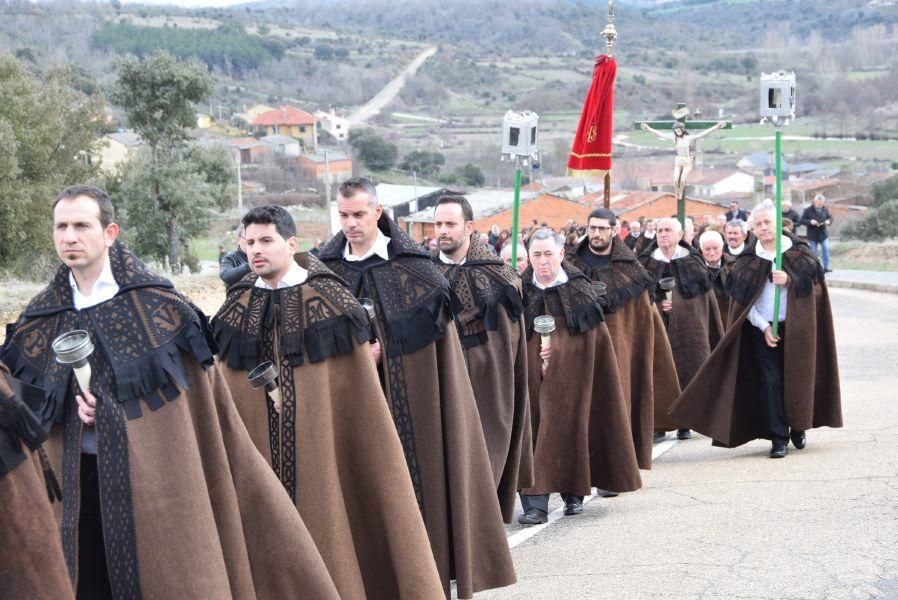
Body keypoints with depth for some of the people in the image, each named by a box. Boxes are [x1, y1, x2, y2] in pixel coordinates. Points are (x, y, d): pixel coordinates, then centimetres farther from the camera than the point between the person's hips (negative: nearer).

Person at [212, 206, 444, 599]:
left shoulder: (328, 300, -2)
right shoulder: (238, 310, 7)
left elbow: (359, 389, -2)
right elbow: (225, 393, 10)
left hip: (322, 447, -2)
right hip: (257, 450, 3)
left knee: (325, 531, -1)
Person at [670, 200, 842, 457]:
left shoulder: (799, 253, 1)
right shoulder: (747, 261, 2)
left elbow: (814, 286, -4)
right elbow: (745, 302, 0)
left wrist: (789, 280, -20)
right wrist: (764, 327, -10)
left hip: (796, 327, 0)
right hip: (762, 329, 0)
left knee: (797, 378, 4)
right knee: (770, 383, -4)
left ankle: (798, 428, 25)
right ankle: (778, 438, 0)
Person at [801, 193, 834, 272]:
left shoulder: (825, 209, 2)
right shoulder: (808, 210, -7)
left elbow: (830, 217, 12)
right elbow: (802, 221, -7)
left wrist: (829, 221, -12)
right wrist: (810, 222, -25)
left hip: (823, 234, 2)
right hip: (812, 236, -2)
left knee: (826, 249, -11)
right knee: (814, 253, 5)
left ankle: (826, 267, -3)